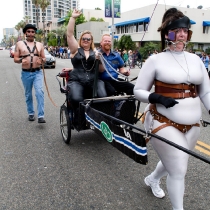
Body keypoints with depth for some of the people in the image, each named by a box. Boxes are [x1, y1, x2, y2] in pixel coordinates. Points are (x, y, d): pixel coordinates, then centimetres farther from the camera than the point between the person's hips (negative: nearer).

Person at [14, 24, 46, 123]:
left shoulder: (39, 44, 9)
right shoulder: (19, 44, 4)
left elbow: (44, 58, 12)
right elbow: (15, 59, 3)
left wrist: (41, 60, -12)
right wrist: (21, 60, -20)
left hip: (37, 72, 0)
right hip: (26, 73, 0)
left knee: (40, 92, -16)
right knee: (28, 95, 11)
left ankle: (41, 116, -15)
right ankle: (31, 113, 28)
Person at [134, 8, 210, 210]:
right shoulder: (156, 60, -7)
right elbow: (138, 90, -5)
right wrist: (157, 98, -22)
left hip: (191, 125, 6)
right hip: (164, 123, -5)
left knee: (174, 163, 22)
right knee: (179, 169, -3)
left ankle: (152, 179, 53)